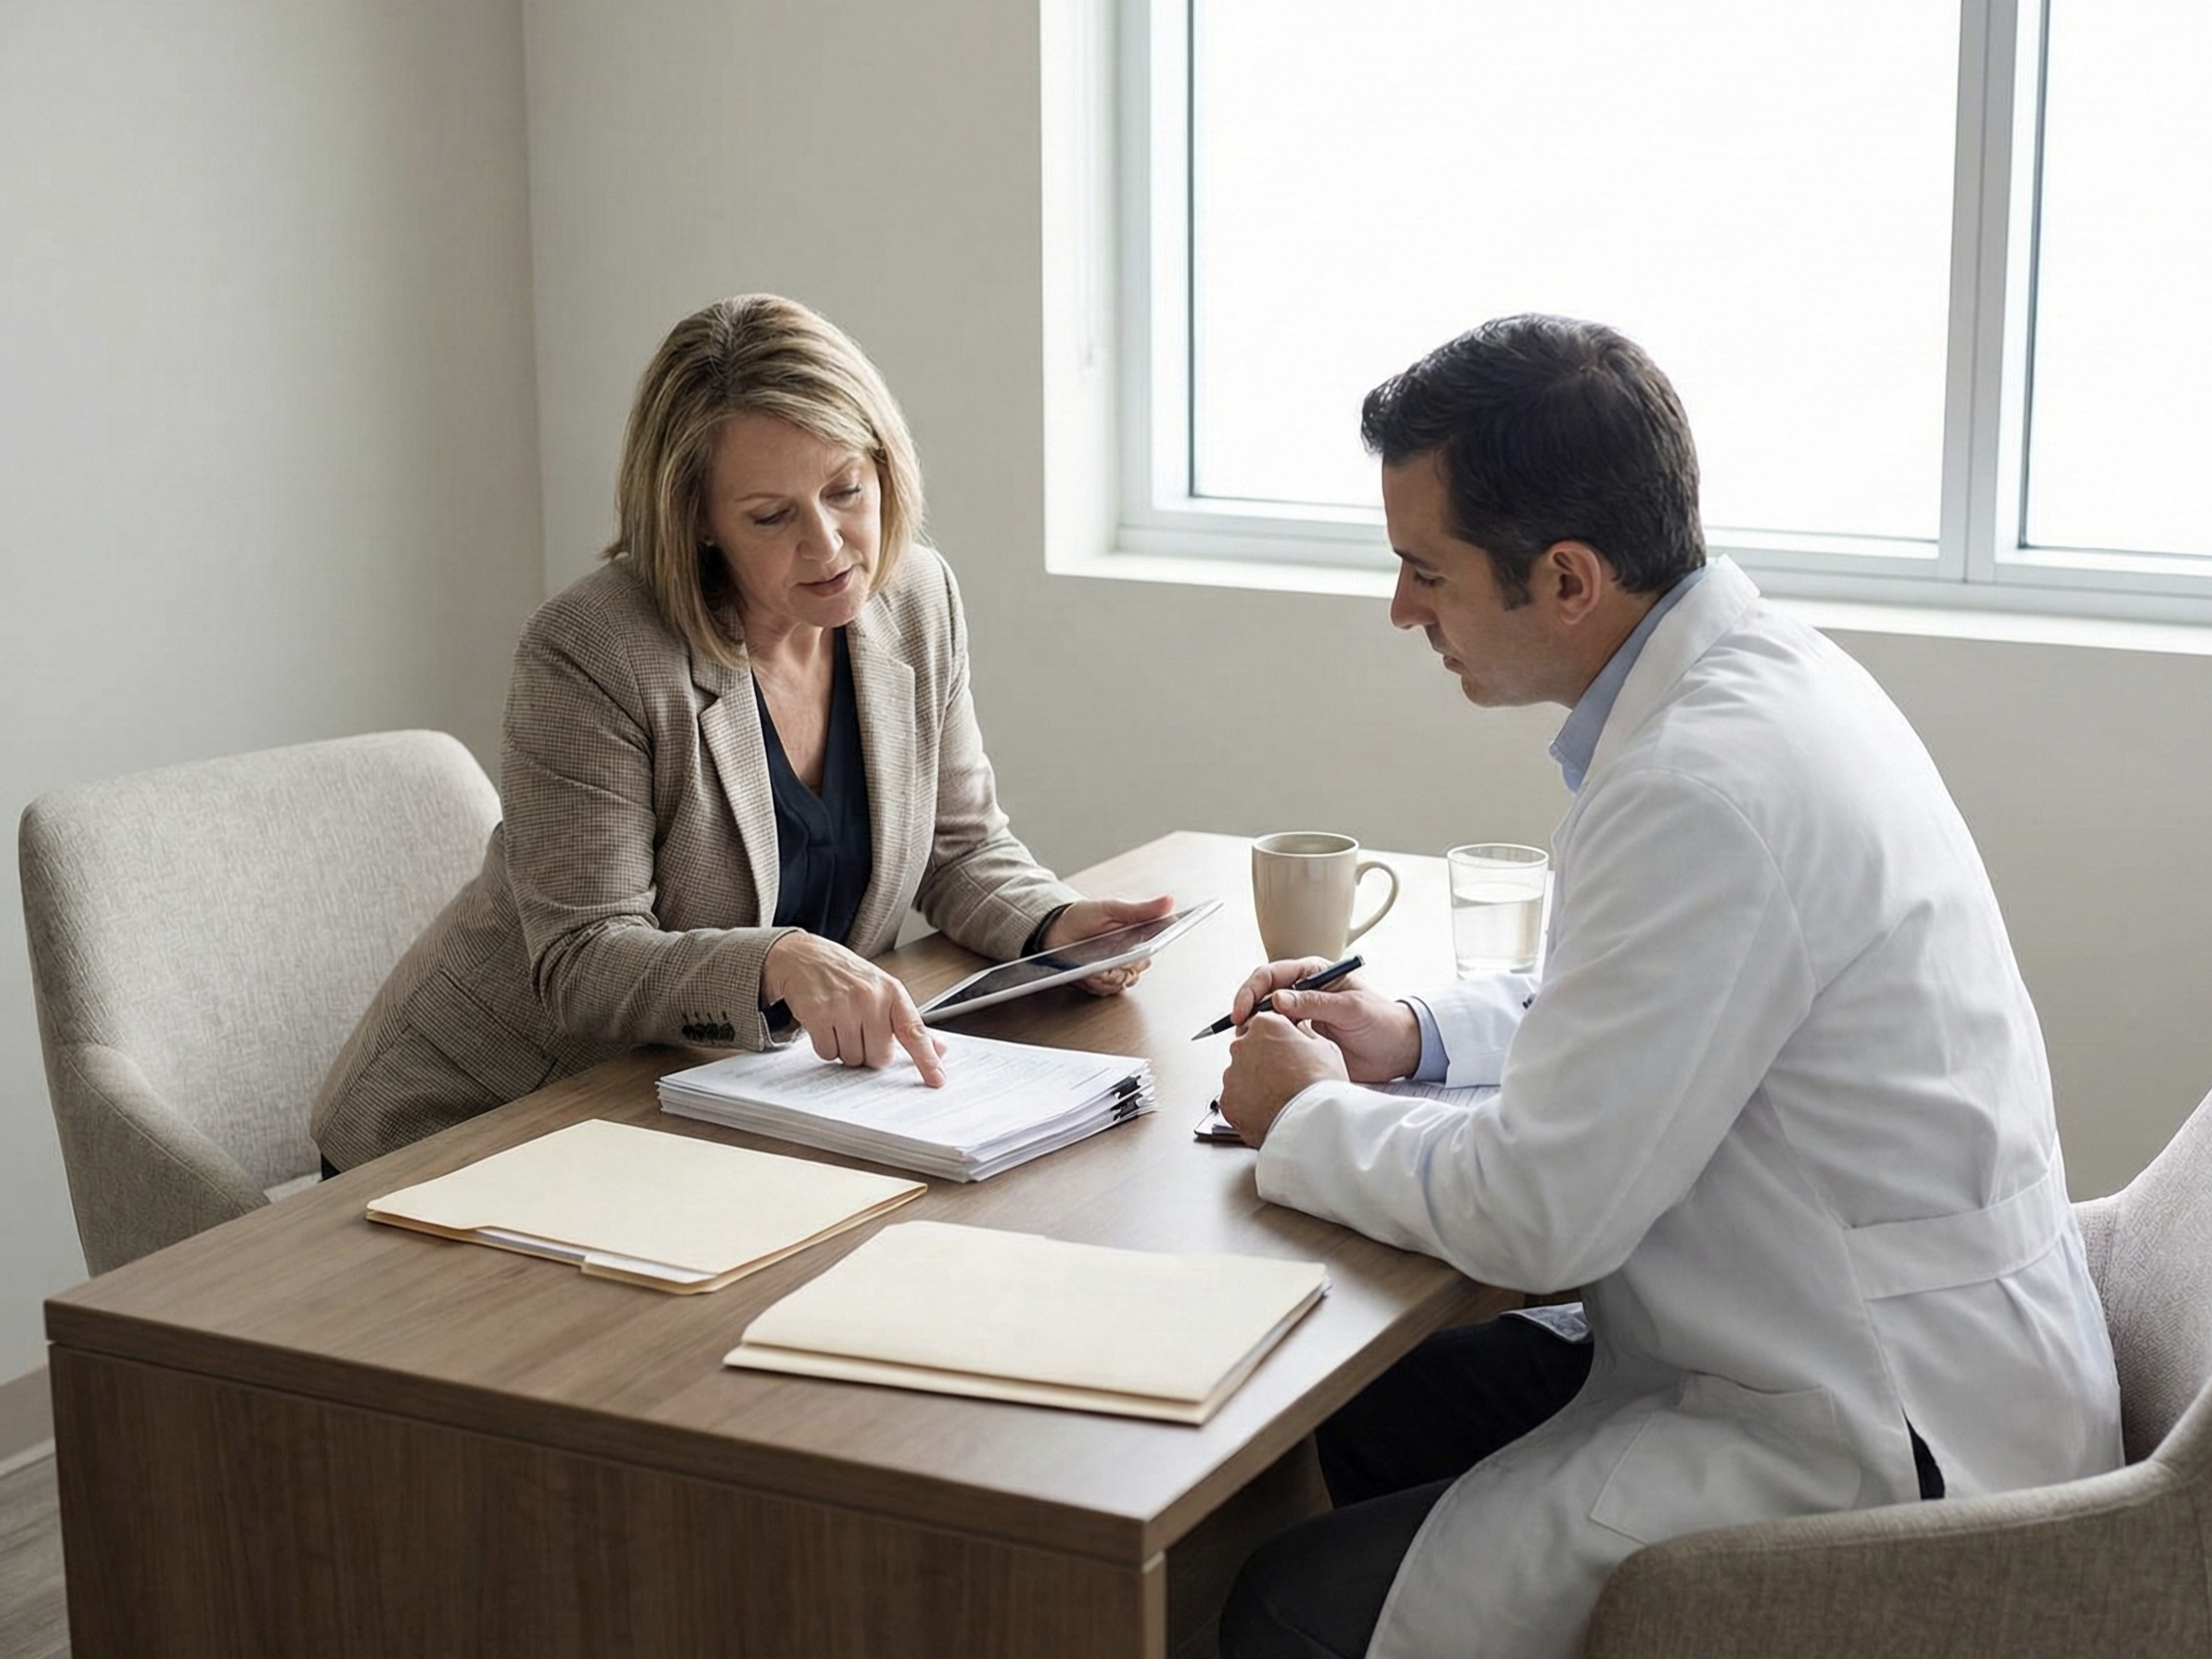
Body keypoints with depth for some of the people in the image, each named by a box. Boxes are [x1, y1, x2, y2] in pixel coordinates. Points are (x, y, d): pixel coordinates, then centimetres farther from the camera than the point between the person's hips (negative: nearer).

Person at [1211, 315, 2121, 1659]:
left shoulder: (1709, 787, -28)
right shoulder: (1759, 667, 3)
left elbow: (1534, 1218, -23)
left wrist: (1306, 1118, -5)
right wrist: (1418, 1033, 10)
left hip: (1874, 1448, -10)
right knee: (1366, 1410, 17)